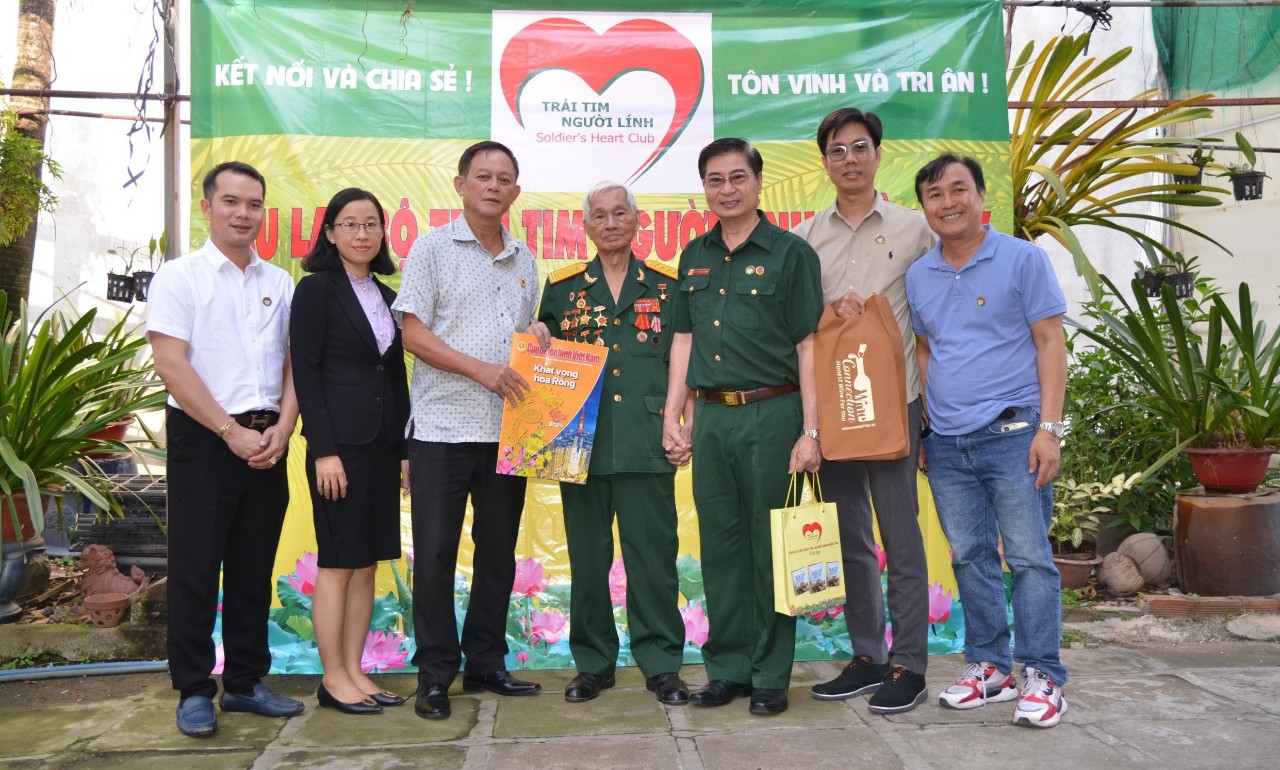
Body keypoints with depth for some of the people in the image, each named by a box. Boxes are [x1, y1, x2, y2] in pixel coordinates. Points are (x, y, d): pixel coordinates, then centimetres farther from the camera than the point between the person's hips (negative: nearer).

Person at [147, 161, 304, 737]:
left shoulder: (279, 283, 12)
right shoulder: (179, 278, -2)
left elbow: (294, 363, 10)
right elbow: (171, 365, -10)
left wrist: (281, 428, -5)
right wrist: (233, 433, -13)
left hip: (267, 442, 4)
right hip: (204, 439, -4)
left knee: (254, 568, 10)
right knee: (196, 567, 1)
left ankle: (245, 682, 22)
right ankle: (194, 692, 13)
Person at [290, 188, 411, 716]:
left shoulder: (386, 296, 15)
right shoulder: (316, 289, -4)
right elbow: (305, 372, -10)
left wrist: (404, 448, 11)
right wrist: (324, 450, -16)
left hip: (382, 443, 7)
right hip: (339, 443, -7)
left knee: (367, 563, 9)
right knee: (338, 563, 0)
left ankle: (354, 671, 18)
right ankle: (333, 679, 10)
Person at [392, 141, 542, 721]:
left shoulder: (524, 260, 15)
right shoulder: (433, 247, 0)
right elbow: (412, 331, -7)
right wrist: (482, 370, -15)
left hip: (507, 428, 5)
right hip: (443, 427, -5)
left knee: (499, 551, 10)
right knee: (435, 553, 0)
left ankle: (485, 665, 23)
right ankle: (435, 676, 11)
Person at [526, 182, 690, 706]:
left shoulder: (666, 284, 9)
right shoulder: (562, 287, 11)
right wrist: (539, 337, -3)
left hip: (647, 441, -1)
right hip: (582, 441, 1)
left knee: (654, 552, 0)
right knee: (587, 554, 6)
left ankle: (661, 662, 12)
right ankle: (593, 662, 19)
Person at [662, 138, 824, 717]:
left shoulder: (790, 253, -2)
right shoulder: (695, 257, 13)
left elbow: (808, 346, -6)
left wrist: (810, 432, -11)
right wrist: (672, 417, 9)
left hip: (772, 414, -4)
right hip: (710, 416, 5)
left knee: (770, 545, 2)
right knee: (720, 544, 9)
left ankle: (771, 674, 15)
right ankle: (727, 666, 22)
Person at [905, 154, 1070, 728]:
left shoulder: (1022, 259, -2)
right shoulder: (918, 275, 12)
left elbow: (1050, 343, -4)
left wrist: (1049, 427, -11)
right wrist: (919, 431, 15)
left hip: (1011, 431, -5)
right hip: (946, 443, 5)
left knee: (1029, 557, -3)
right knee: (970, 558, 11)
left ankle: (1043, 677, 7)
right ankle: (989, 667, 23)